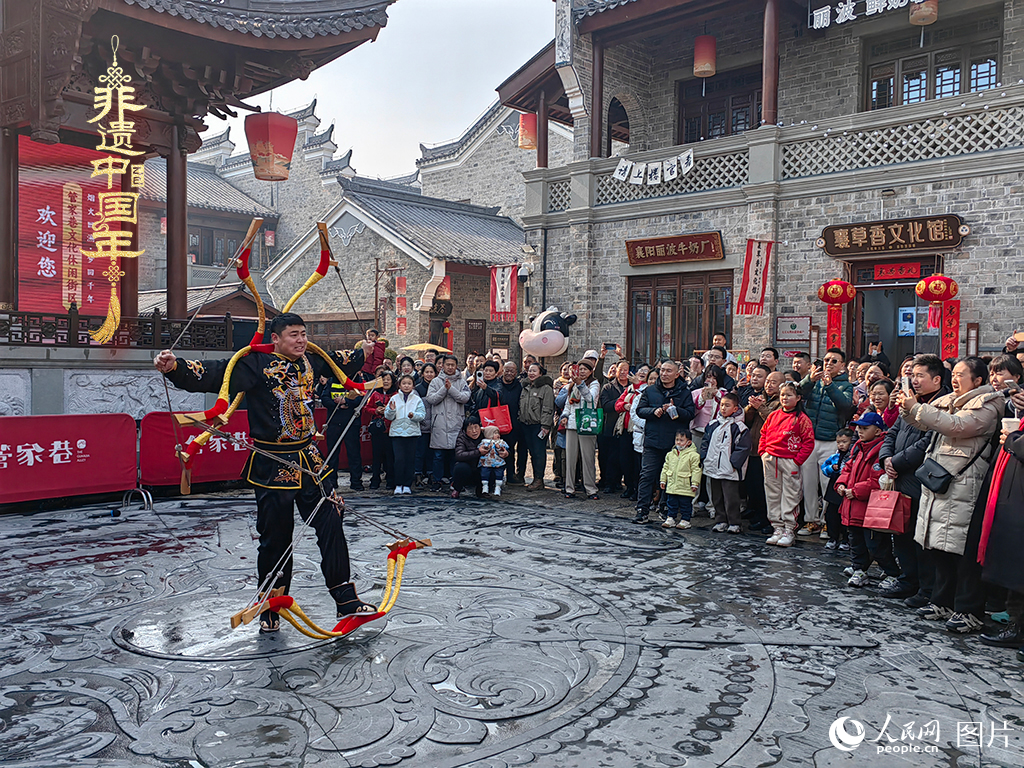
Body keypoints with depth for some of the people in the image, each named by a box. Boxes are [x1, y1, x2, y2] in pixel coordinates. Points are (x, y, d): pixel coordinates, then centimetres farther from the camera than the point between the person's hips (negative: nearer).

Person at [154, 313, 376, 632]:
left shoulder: (311, 362, 8)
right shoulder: (255, 364, -10)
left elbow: (340, 363, 31)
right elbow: (210, 374, -22)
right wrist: (175, 367, -38)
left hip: (309, 460, 5)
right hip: (272, 466, -5)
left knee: (332, 526, 4)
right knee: (275, 539, 5)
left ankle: (346, 600, 15)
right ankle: (271, 610, 24)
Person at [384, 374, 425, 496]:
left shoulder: (417, 399, 7)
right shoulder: (394, 398, 7)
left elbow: (422, 415, -3)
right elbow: (388, 417, 3)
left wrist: (413, 415, -21)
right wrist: (391, 410, -17)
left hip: (412, 432, 1)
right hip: (397, 432, -1)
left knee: (410, 459, 2)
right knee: (399, 458, -8)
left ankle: (407, 485, 11)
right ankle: (398, 485, 0)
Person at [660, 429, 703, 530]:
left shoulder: (693, 455, -8)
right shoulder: (670, 454, 9)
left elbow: (696, 470, -9)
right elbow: (665, 468, 16)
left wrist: (694, 483, -12)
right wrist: (663, 480, 14)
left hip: (685, 487, -5)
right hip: (672, 485, 5)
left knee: (685, 504, 4)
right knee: (671, 503, 11)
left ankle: (685, 520, 13)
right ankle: (670, 519, 19)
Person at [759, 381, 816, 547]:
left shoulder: (802, 419, -5)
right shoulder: (773, 415, 10)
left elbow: (809, 442, -6)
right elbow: (764, 433, 19)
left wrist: (798, 460, -11)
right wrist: (763, 451, 7)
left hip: (790, 461, -5)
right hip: (770, 459, 5)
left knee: (790, 495, 0)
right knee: (772, 495, 8)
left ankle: (789, 530, 6)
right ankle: (777, 527, 17)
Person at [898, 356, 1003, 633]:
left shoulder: (986, 405, -5)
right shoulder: (948, 401, 19)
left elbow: (956, 425, -19)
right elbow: (924, 423, 22)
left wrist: (917, 407, -18)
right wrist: (909, 409, 1)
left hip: (962, 485, -8)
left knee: (964, 549, -7)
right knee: (941, 545, 12)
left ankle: (971, 613, 0)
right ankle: (944, 602, 22)